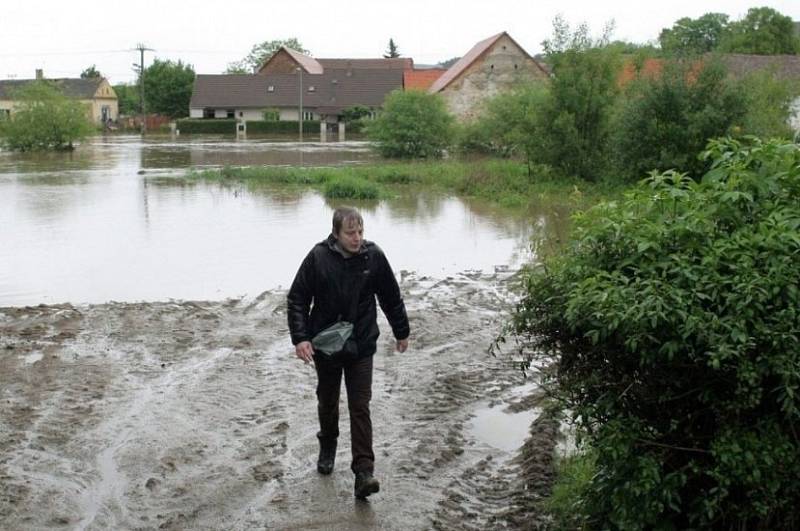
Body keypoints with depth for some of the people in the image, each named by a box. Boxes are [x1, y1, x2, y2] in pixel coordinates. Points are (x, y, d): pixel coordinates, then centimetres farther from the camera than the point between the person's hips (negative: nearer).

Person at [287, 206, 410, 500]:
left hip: (361, 346, -1)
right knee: (327, 401, 18)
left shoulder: (374, 256, -8)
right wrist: (300, 337, -16)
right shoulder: (318, 257, -12)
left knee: (360, 407, -4)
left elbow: (391, 297, 6)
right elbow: (297, 299, -6)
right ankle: (327, 446, 43)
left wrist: (402, 332, 13)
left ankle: (364, 471, -4)